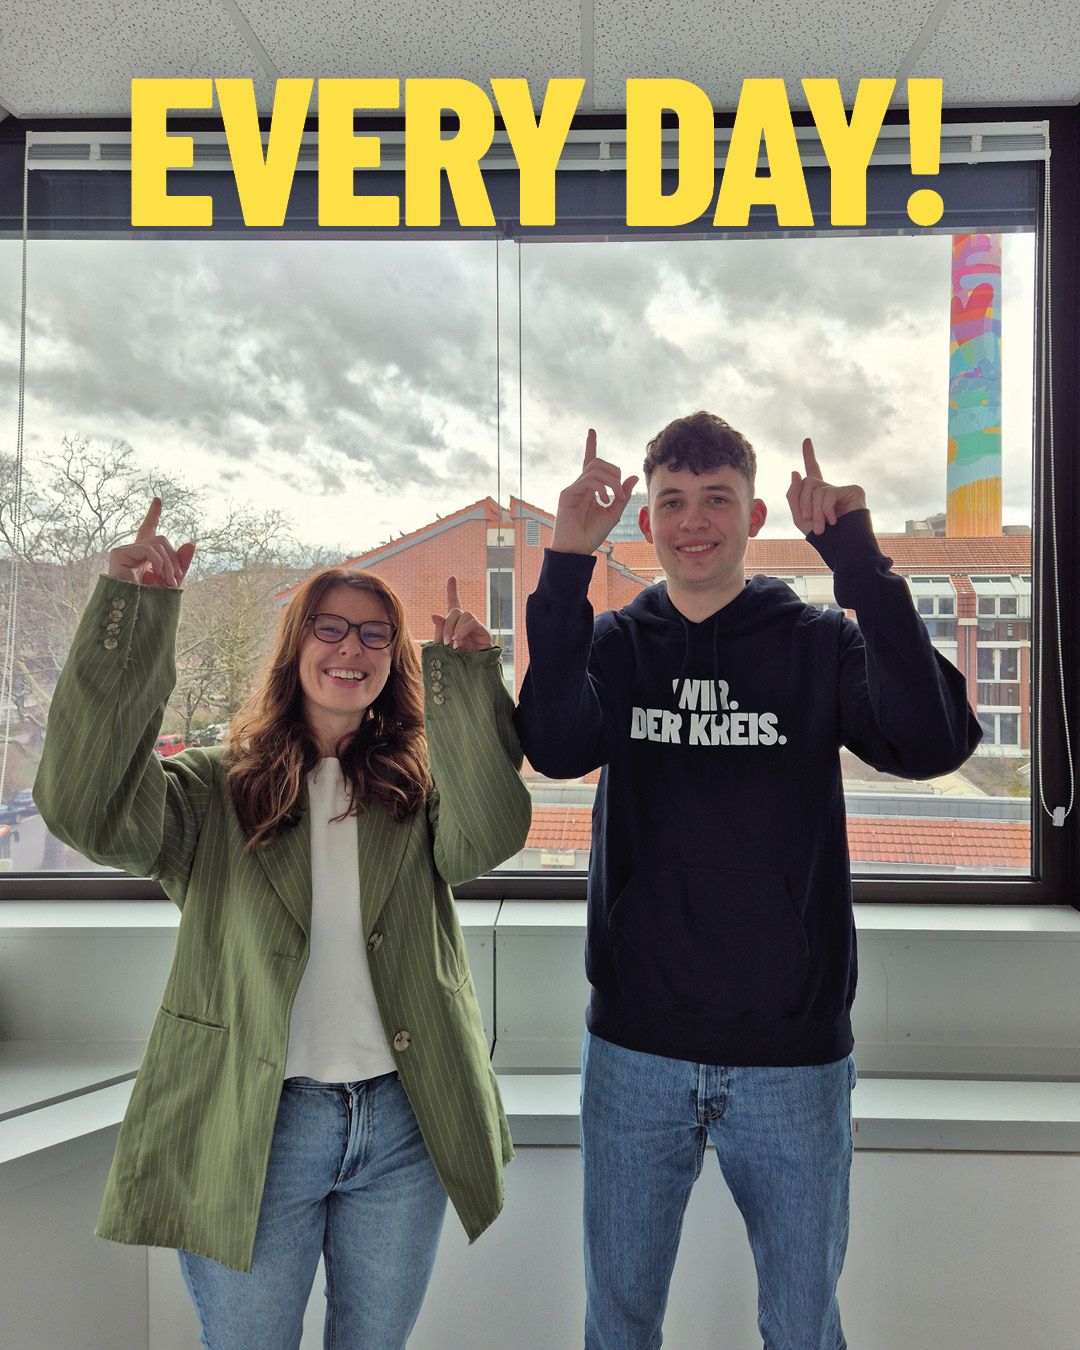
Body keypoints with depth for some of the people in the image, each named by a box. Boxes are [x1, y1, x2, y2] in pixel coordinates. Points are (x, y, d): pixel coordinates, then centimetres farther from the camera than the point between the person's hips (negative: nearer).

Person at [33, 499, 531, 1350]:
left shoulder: (420, 788, 3)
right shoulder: (216, 791, -2)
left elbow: (486, 838, -17)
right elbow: (90, 811, -20)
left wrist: (467, 679, -20)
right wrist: (132, 613, -25)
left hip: (402, 1122, 2)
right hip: (252, 1129, -2)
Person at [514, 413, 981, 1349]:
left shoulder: (819, 641, -2)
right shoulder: (617, 642, 1)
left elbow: (934, 743, -20)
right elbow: (555, 747, -19)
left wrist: (859, 558, -25)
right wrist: (567, 564, -26)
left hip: (794, 1056, 0)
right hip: (636, 1049, 1)